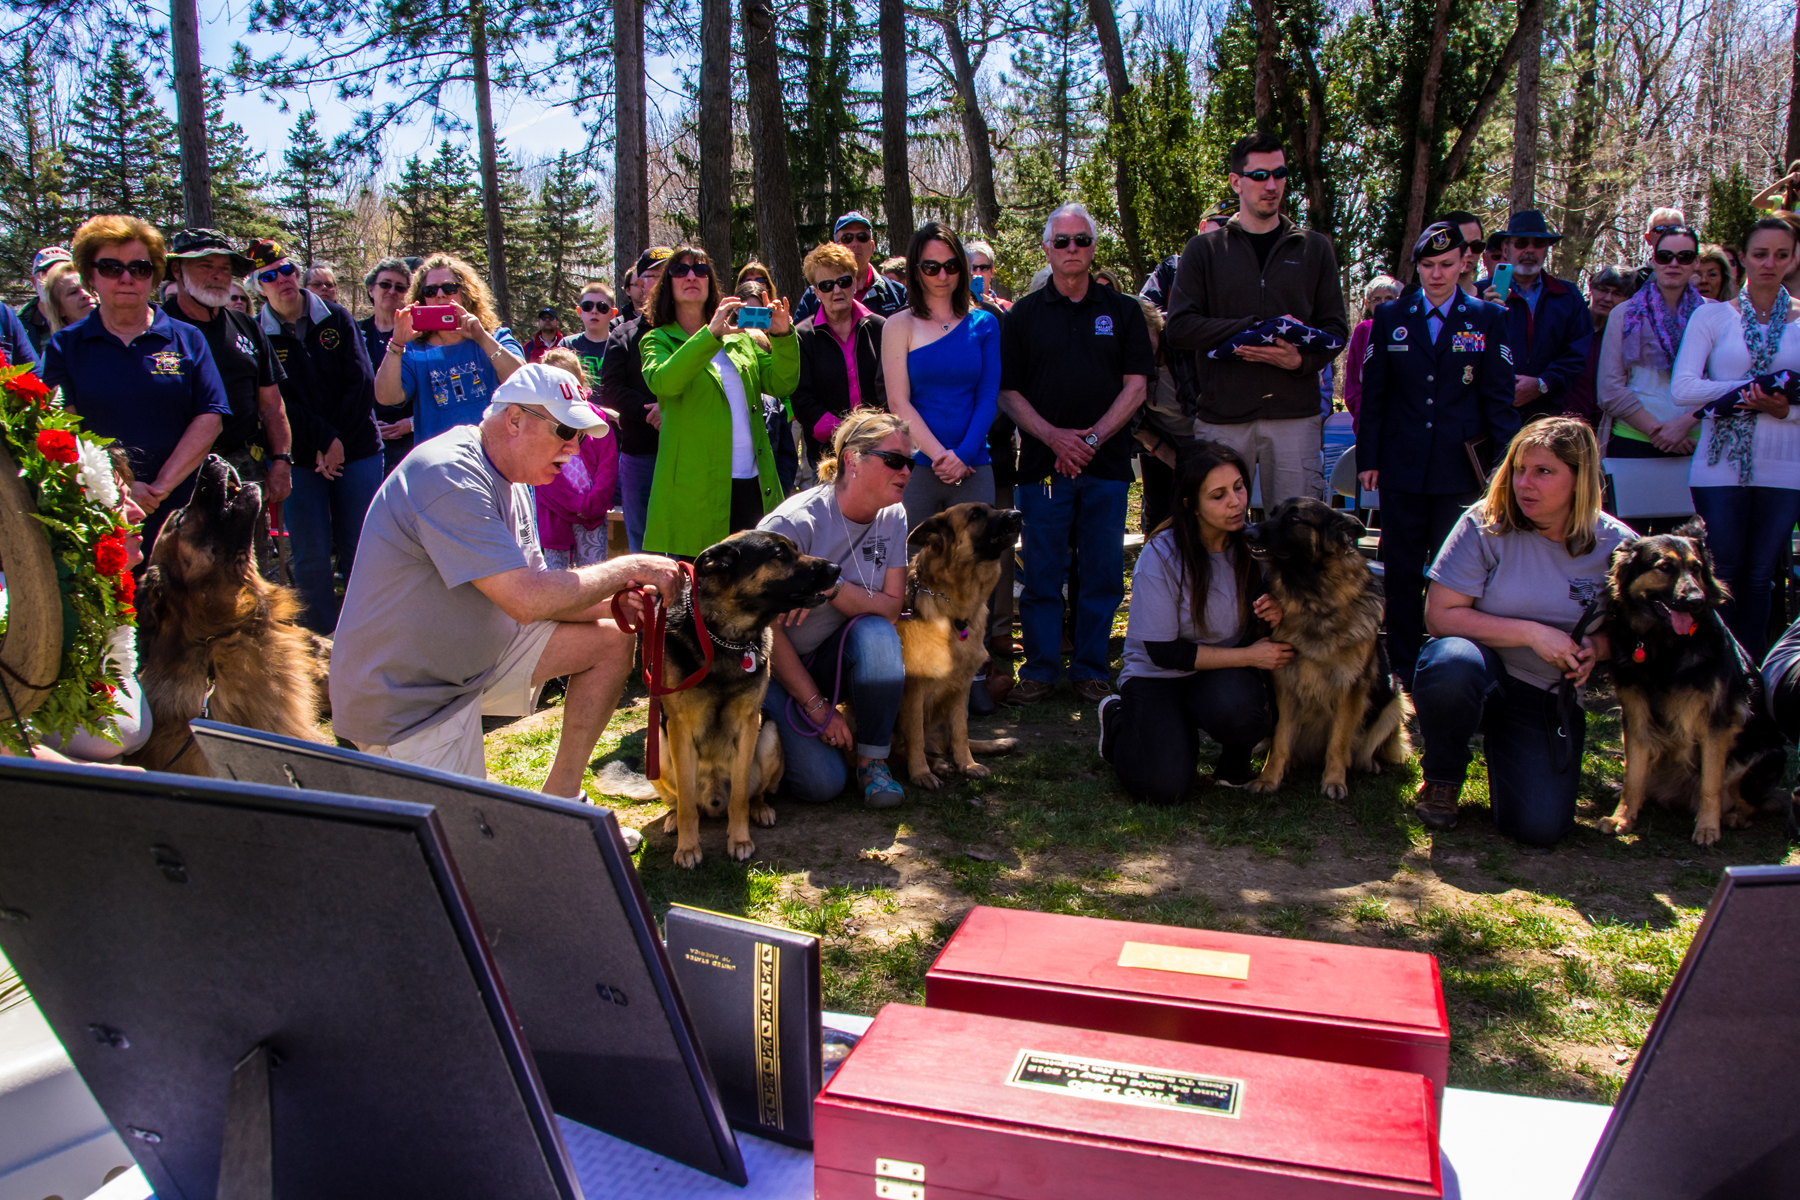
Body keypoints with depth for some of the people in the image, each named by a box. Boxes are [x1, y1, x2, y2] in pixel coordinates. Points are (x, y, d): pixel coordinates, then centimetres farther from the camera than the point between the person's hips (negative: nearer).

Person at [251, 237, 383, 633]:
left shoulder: (337, 318, 5)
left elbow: (362, 384, -1)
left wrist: (337, 445, -8)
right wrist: (324, 439, -15)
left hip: (357, 450, 1)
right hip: (299, 458, -1)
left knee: (359, 551, 2)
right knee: (311, 555, -1)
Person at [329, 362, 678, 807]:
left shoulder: (509, 479, 6)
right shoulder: (448, 477, -26)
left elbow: (535, 592, 4)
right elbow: (527, 600, -32)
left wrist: (616, 599, -14)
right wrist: (628, 568, -21)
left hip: (472, 655, 9)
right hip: (408, 700, -9)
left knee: (612, 641, 2)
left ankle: (559, 799, 11)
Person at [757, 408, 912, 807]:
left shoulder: (892, 517, -5)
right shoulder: (795, 523, -23)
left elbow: (892, 608, -11)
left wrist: (834, 587, -29)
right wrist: (817, 705, -19)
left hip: (834, 658, 5)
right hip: (774, 668, -5)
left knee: (878, 633, -30)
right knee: (823, 783, -22)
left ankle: (872, 760, -13)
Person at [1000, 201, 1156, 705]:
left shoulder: (1122, 310, 10)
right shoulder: (1023, 315, 8)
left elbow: (1136, 385, 4)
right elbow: (1008, 393, 4)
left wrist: (1093, 437, -8)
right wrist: (1054, 437, -10)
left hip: (1107, 464, 1)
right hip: (1042, 462, -1)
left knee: (1103, 573, 3)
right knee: (1042, 573, 1)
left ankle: (1090, 670, 15)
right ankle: (1040, 669, 13)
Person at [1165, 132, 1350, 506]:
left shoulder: (1315, 248, 14)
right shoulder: (1204, 249, 9)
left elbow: (1335, 329, 10)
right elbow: (1179, 327, -2)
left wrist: (1302, 359, -13)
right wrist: (1255, 329, -12)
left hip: (1296, 415, 1)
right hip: (1222, 416, -1)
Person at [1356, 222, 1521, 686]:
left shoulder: (1488, 319, 6)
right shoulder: (1390, 317, 9)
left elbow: (1499, 399, 4)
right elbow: (1372, 393, 9)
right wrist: (1368, 457, 3)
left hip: (1461, 469, -1)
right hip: (1402, 468, 1)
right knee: (1401, 570, 5)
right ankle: (1404, 669, 15)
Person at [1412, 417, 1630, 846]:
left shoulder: (1616, 545, -4)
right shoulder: (1486, 525, -11)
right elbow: (1439, 616, -13)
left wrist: (1595, 647, -13)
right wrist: (1531, 633, -20)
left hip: (1550, 698, 2)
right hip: (1482, 669, -1)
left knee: (1539, 829, -17)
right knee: (1451, 661, -40)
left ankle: (1503, 745, 19)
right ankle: (1441, 778, -8)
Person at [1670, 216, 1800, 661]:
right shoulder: (1712, 315, 4)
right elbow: (1683, 388, -7)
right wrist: (1746, 390, -17)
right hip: (1721, 466, -2)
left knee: (1760, 575, 6)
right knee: (1722, 573, 0)